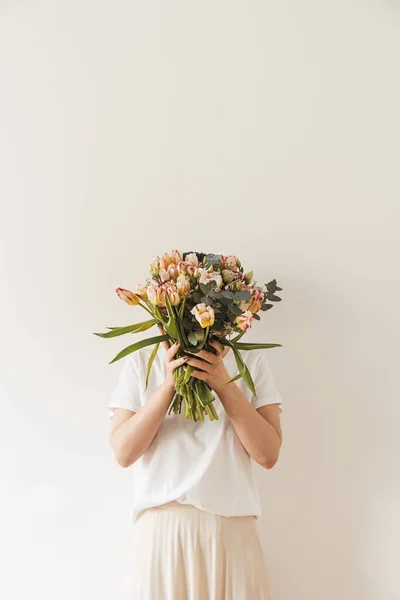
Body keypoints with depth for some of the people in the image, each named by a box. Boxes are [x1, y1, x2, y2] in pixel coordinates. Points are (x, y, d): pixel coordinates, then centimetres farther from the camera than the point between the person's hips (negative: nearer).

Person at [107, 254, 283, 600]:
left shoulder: (250, 360, 4)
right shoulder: (142, 361, 5)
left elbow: (268, 454, -4)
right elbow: (123, 452, -4)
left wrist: (223, 383, -14)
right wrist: (169, 383, -14)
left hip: (232, 532, 0)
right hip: (160, 531, 0)